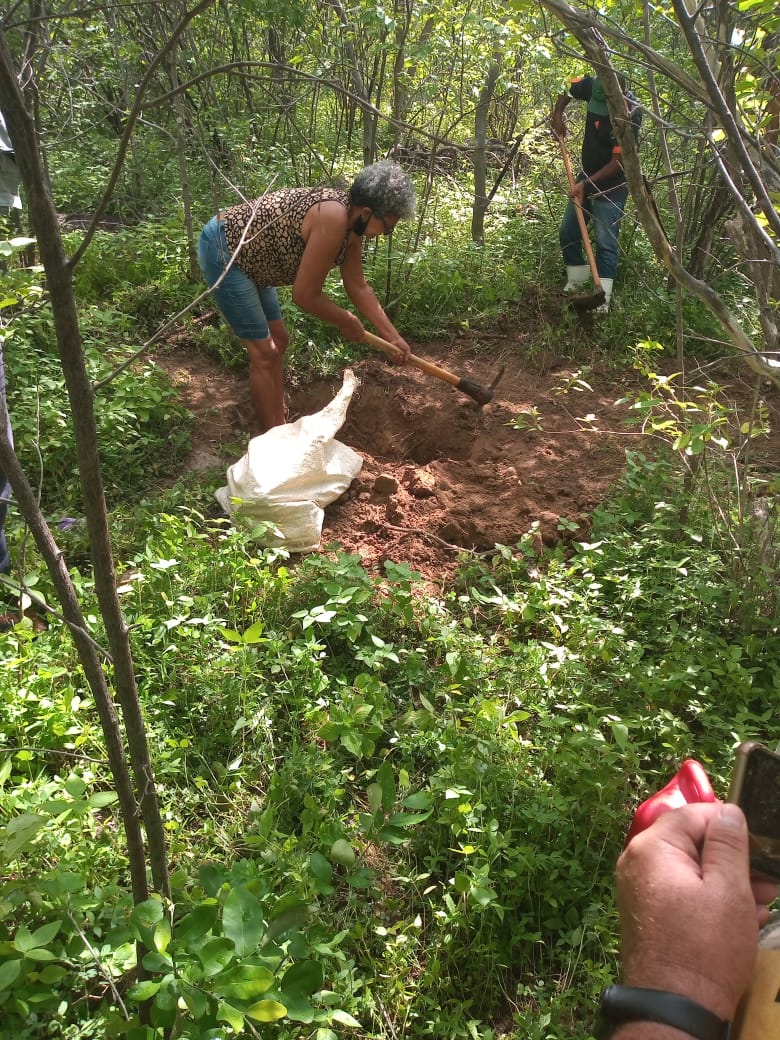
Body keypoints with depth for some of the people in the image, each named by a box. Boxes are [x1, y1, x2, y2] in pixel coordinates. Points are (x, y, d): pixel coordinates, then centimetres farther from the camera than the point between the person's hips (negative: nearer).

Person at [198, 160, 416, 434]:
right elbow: (305, 295, -24)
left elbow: (358, 288, 10)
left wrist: (393, 336, 10)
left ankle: (279, 427, 27)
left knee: (278, 341, 15)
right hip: (222, 248, -10)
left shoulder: (351, 222, 0)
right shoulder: (333, 218, -29)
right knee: (264, 352, -6)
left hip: (246, 254, 10)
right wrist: (346, 322, -8)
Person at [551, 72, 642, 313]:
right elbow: (567, 88, 11)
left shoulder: (629, 116, -28)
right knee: (567, 232, 8)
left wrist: (586, 184, -26)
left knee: (605, 241, -13)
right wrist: (558, 115, -3)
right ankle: (575, 284, 20)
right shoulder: (594, 86, -11)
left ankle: (602, 299, -14)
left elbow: (618, 163, -25)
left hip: (612, 183, -7)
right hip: (588, 174, 7)